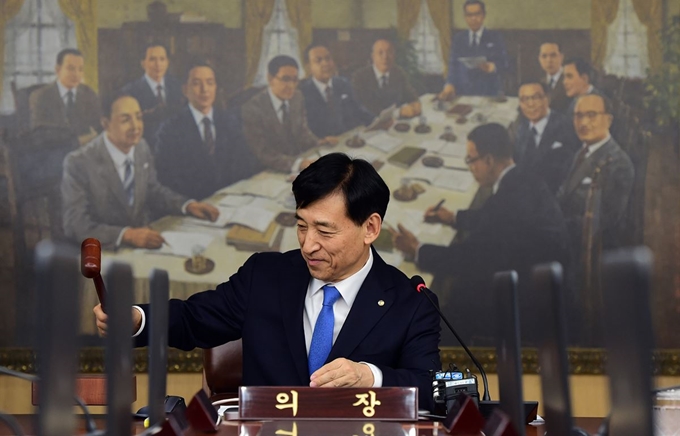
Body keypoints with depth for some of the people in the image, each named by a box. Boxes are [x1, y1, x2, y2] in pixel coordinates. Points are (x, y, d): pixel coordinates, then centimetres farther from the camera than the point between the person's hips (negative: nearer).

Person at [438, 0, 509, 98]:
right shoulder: (458, 39, 15)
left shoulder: (495, 37, 10)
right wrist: (449, 86, -12)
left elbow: (504, 64, 3)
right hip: (463, 92, 1)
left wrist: (491, 67, -19)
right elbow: (453, 65, 6)